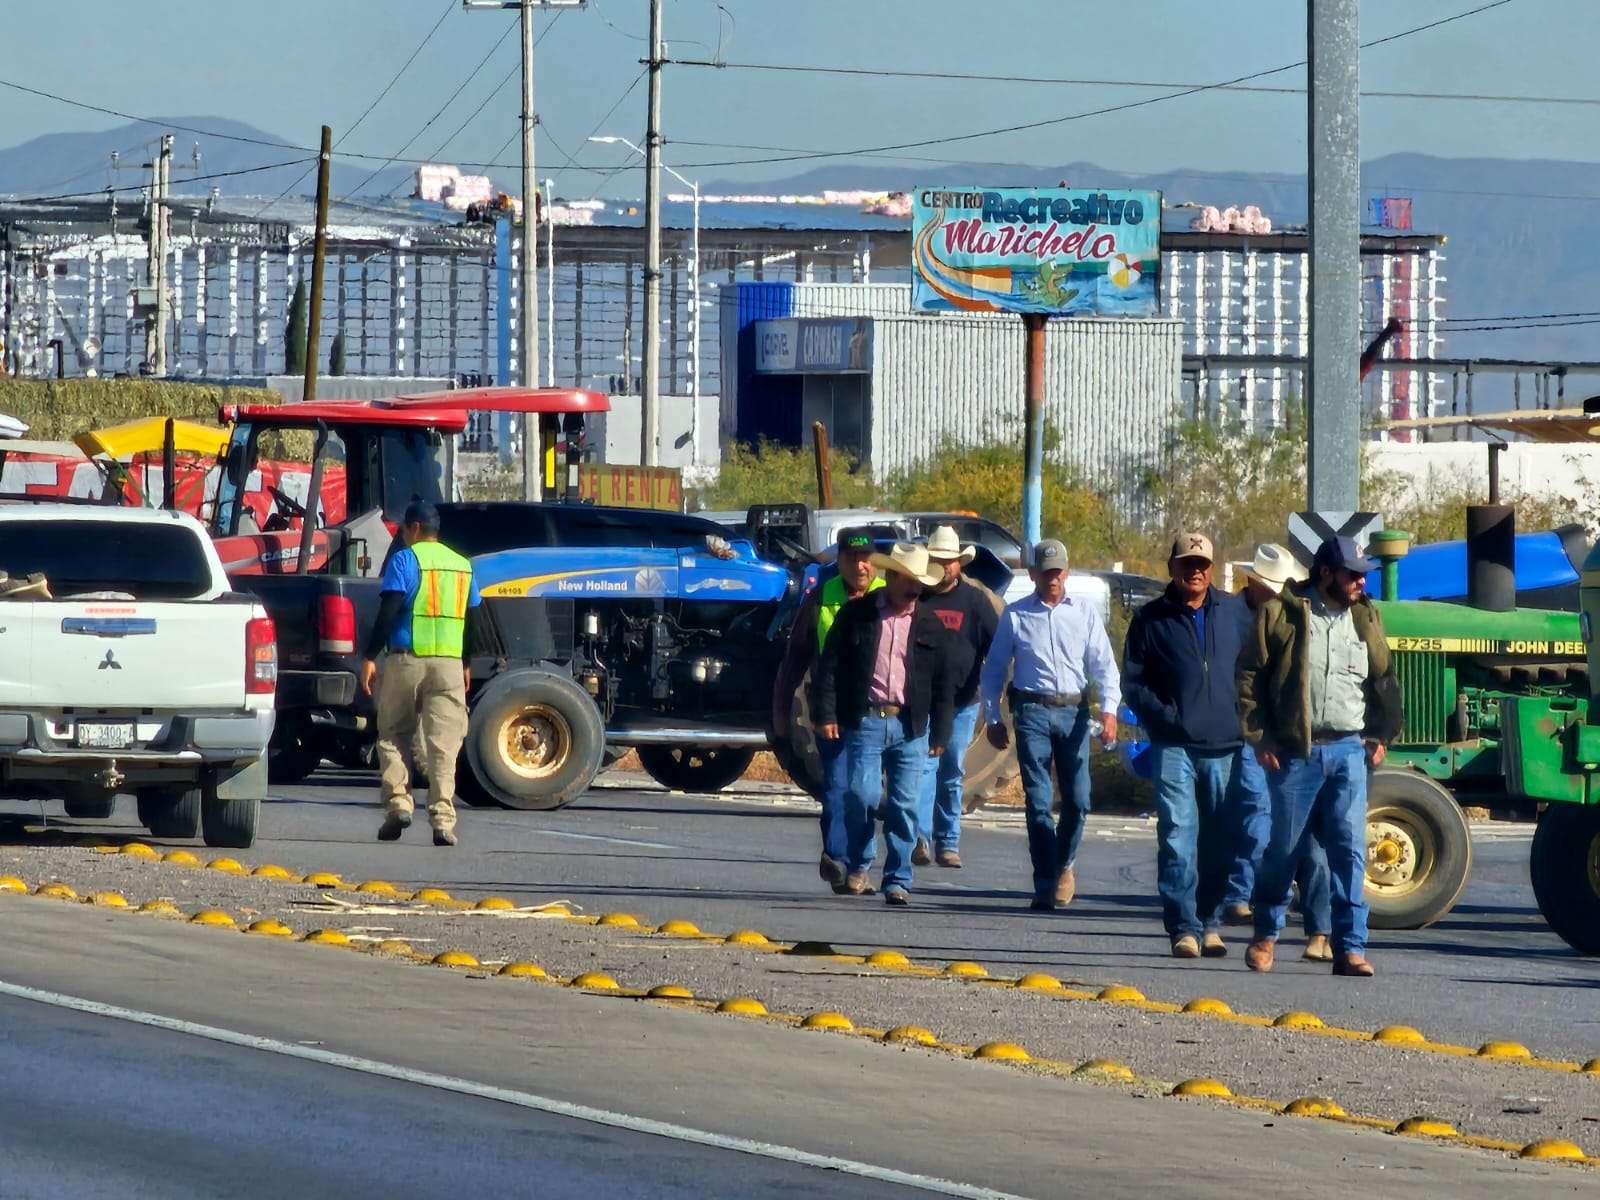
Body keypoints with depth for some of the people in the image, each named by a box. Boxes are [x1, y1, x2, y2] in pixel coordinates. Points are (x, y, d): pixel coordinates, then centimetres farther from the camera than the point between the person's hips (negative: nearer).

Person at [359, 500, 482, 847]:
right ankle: (443, 820, -8)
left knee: (393, 735, 11)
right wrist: (467, 665, 26)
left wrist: (369, 657, -9)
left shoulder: (405, 560, -3)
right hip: (449, 662, 4)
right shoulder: (462, 565, 14)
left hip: (406, 658, -3)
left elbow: (388, 612, -11)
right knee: (444, 743, 0)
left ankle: (398, 802, -1)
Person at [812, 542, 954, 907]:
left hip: (910, 726, 2)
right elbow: (829, 665, 4)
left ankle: (897, 880, 6)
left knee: (904, 805, -2)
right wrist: (826, 713, -4)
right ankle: (857, 866, 10)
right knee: (862, 794, -12)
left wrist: (940, 733, 8)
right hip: (865, 721, -2)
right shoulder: (857, 614, 4)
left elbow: (944, 683, 12)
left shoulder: (929, 623, 10)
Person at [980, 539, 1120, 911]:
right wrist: (993, 718, 7)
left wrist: (1109, 710, -8)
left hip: (1074, 712, 1)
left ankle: (1064, 864, 24)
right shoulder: (1015, 615, 7)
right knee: (1038, 800, -5)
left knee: (1078, 798, -1)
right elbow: (993, 669, 12)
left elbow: (1104, 665, 6)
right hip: (1032, 711, -1)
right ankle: (1046, 885, -4)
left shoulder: (1084, 614, 9)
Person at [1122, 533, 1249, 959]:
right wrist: (1163, 716, -7)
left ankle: (1211, 923, 15)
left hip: (1224, 746, 2)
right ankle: (1184, 928, -10)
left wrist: (1245, 719, 5)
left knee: (1219, 842, 6)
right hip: (1175, 747, -2)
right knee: (1178, 837, -10)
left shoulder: (1234, 612, 10)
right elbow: (1133, 682, 7)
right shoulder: (1152, 619, 5)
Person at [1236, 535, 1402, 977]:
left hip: (1348, 749, 3)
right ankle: (1265, 934, 26)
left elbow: (1384, 681, 20)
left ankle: (1351, 948, -6)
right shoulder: (1280, 614, -1)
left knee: (1350, 848, -6)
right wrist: (1259, 737, -5)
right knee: (1284, 846, 6)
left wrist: (1379, 735, 11)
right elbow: (1250, 676, 0)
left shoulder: (1365, 619, 11)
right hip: (1294, 752, -3)